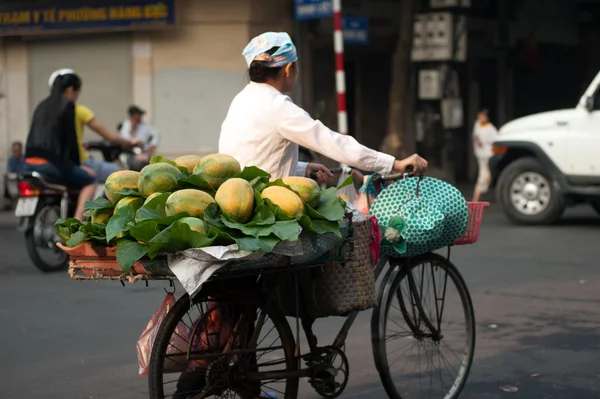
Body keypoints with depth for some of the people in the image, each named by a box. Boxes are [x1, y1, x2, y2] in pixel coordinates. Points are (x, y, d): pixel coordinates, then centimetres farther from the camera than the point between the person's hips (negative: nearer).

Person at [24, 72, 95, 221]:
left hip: (30, 163, 8)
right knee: (90, 179, 5)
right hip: (50, 162, -8)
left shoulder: (42, 105, 21)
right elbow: (71, 138, -5)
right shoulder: (67, 105, -2)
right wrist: (77, 164, 7)